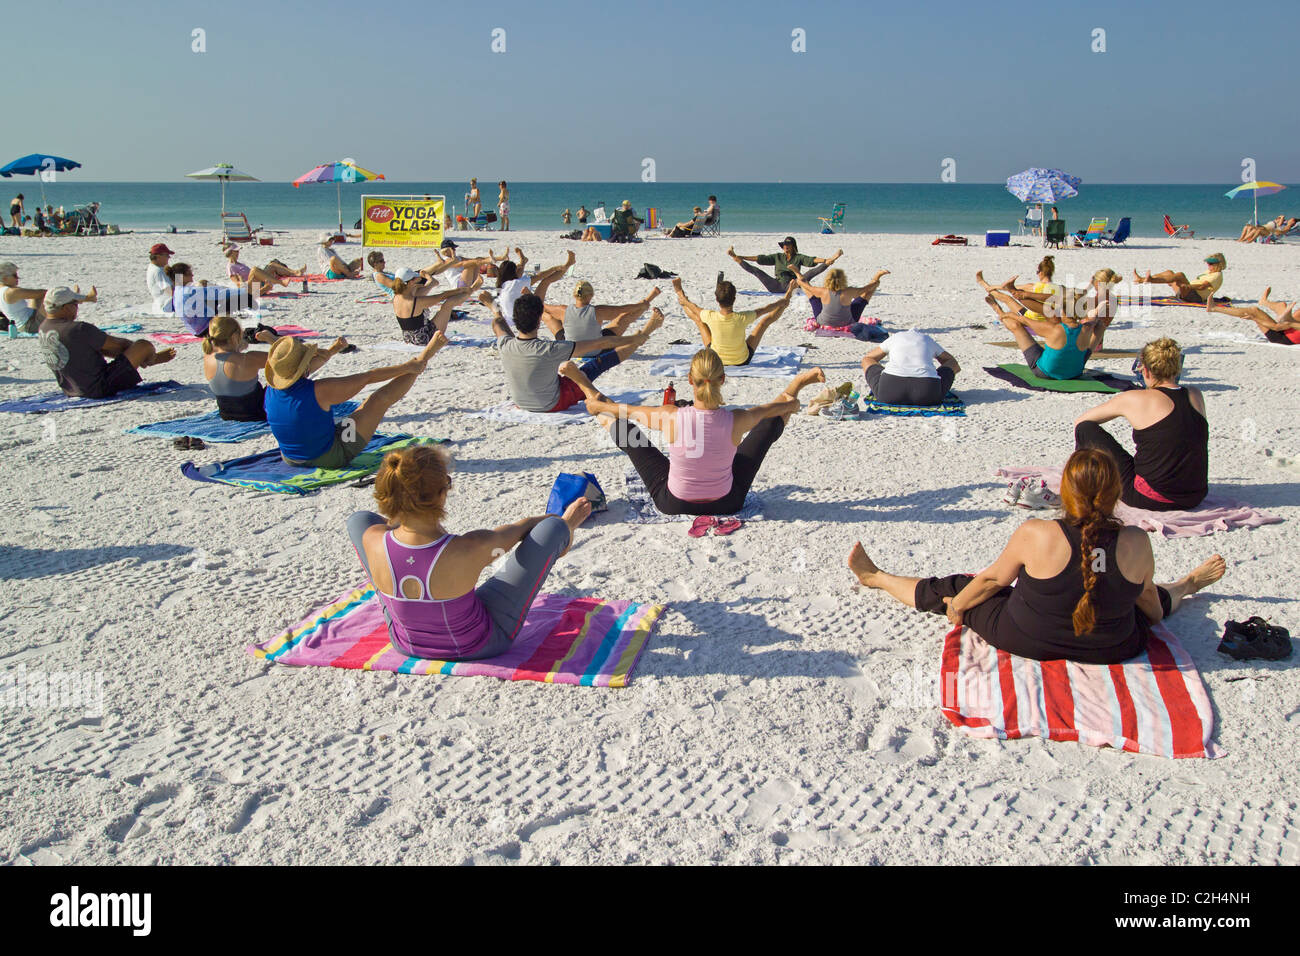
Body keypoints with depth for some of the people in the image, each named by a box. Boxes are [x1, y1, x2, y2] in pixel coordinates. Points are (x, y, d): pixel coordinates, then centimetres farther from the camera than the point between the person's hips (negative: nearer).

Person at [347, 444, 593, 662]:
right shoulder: (470, 550, -37)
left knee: (358, 519, 13)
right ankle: (564, 535, 39)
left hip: (405, 643, 4)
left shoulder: (373, 540, -28)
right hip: (479, 646, -3)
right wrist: (548, 519, 11)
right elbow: (515, 531, -12)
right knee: (551, 528, -6)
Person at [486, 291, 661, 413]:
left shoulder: (505, 346, -23)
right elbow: (599, 344, -27)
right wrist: (636, 339, -15)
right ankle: (645, 332, 16)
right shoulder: (550, 350, -36)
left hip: (519, 403, 4)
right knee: (599, 363, 5)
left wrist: (495, 310, 27)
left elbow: (498, 325, 5)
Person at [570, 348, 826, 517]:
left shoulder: (672, 417, -29)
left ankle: (591, 394, 37)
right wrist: (791, 404, 22)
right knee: (772, 422, 11)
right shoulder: (737, 420, -27)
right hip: (726, 504, 1)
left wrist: (600, 405, 13)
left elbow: (627, 412, -8)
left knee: (623, 428, 11)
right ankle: (798, 383, 37)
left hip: (673, 504, 0)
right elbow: (767, 410, -1)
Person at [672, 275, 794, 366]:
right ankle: (786, 298, 31)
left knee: (698, 318, 12)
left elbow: (695, 309, -4)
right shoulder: (742, 318, -30)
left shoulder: (711, 317, -28)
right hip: (742, 361, -1)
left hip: (716, 361, 1)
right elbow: (763, 310, -10)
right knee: (765, 320, 8)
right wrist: (783, 302, 9)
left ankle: (680, 294, 36)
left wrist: (684, 301, 18)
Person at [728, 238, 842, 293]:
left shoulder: (799, 257, 13)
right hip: (776, 286, 2)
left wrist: (826, 261, -20)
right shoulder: (778, 257, 20)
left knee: (811, 273, -23)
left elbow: (812, 260, -2)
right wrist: (740, 257, 10)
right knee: (756, 270, -11)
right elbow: (760, 259, 16)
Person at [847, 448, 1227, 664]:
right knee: (1148, 598, 34)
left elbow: (993, 578, -10)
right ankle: (1187, 586, 68)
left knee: (955, 587, 19)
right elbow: (1148, 598, 3)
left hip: (1027, 641, -2)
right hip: (1114, 650, 3)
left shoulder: (1035, 535, -26)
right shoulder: (1137, 544, -18)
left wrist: (957, 605, 10)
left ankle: (877, 578, 41)